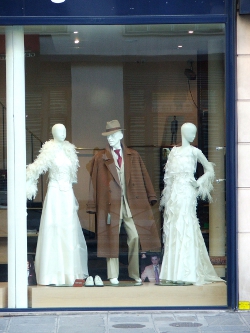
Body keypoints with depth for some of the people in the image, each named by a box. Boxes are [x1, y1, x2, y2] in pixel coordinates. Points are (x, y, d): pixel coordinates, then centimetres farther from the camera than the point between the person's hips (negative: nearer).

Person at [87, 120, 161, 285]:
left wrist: (151, 197, 0)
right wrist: (93, 205, -1)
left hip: (132, 203, 2)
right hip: (111, 204, -2)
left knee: (135, 237, 0)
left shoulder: (133, 156, 12)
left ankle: (135, 274, 12)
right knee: (112, 239, 0)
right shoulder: (100, 158, 5)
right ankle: (113, 276, 7)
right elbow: (94, 182, 3)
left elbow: (144, 177, 9)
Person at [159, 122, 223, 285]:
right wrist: (166, 196, 11)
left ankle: (187, 273, -10)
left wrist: (198, 183, -7)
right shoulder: (174, 151, 14)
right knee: (172, 230, 3)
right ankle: (174, 272, 8)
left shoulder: (194, 151, 2)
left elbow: (210, 170, 5)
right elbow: (168, 175, 16)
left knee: (185, 229, -10)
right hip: (174, 193, 5)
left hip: (186, 193, -5)